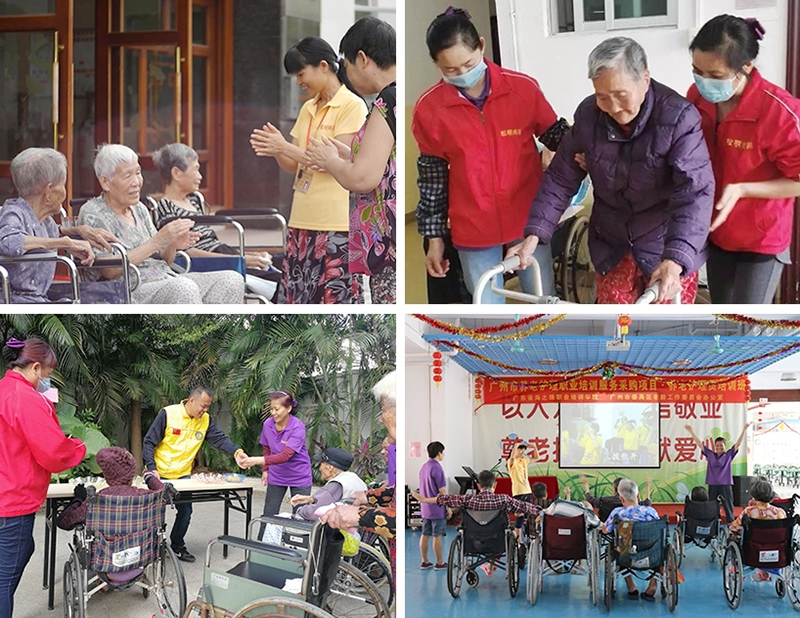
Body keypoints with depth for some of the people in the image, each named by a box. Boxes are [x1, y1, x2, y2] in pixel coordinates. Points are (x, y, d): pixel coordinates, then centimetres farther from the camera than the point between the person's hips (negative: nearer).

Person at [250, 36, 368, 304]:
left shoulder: (352, 106, -7)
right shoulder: (308, 109, 16)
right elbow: (295, 166, 16)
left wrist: (284, 147, -15)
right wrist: (275, 150, -6)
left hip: (335, 223, -8)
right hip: (302, 221, 8)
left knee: (335, 299, -7)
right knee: (298, 297, 8)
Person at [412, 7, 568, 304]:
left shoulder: (523, 88, -9)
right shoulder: (429, 109, -8)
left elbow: (554, 134, 5)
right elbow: (431, 176, 2)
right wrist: (434, 237, 5)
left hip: (528, 220, 0)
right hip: (474, 229, 0)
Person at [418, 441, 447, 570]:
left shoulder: (424, 467, 10)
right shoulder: (436, 468, -17)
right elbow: (442, 490, -17)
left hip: (425, 507, 8)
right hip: (437, 509, -8)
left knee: (425, 534, 10)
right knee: (437, 536, -2)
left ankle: (425, 562, 15)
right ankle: (439, 563, 3)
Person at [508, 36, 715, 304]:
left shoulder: (678, 118, -23)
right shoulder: (588, 115, -9)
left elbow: (695, 192, -32)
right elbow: (560, 178, 1)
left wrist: (675, 259, -46)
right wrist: (534, 234, -12)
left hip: (669, 246, -4)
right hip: (613, 246, 4)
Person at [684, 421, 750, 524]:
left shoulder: (729, 455, 5)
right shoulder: (710, 454, 9)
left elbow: (738, 443, 0)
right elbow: (699, 443, 10)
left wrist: (744, 429, -7)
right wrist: (691, 431, 8)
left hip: (726, 485, -2)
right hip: (713, 485, 2)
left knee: (728, 507, 0)